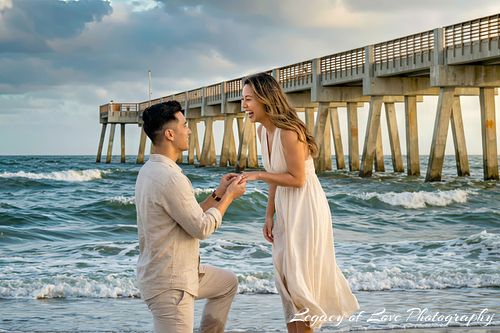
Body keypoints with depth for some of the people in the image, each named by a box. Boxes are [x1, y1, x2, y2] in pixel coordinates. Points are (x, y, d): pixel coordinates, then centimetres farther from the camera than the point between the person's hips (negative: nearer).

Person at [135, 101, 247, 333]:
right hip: (169, 283, -11)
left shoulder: (150, 171, 7)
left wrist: (218, 194, 10)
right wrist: (229, 197, -4)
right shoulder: (170, 178, -25)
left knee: (227, 283, 28)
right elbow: (202, 228, -17)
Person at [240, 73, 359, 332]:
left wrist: (257, 175, -21)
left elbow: (297, 179, -21)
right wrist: (269, 216, 9)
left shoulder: (289, 132, -23)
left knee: (299, 278, 0)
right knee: (286, 278, 13)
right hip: (285, 209, 9)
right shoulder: (263, 131, 4)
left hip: (305, 208, -9)